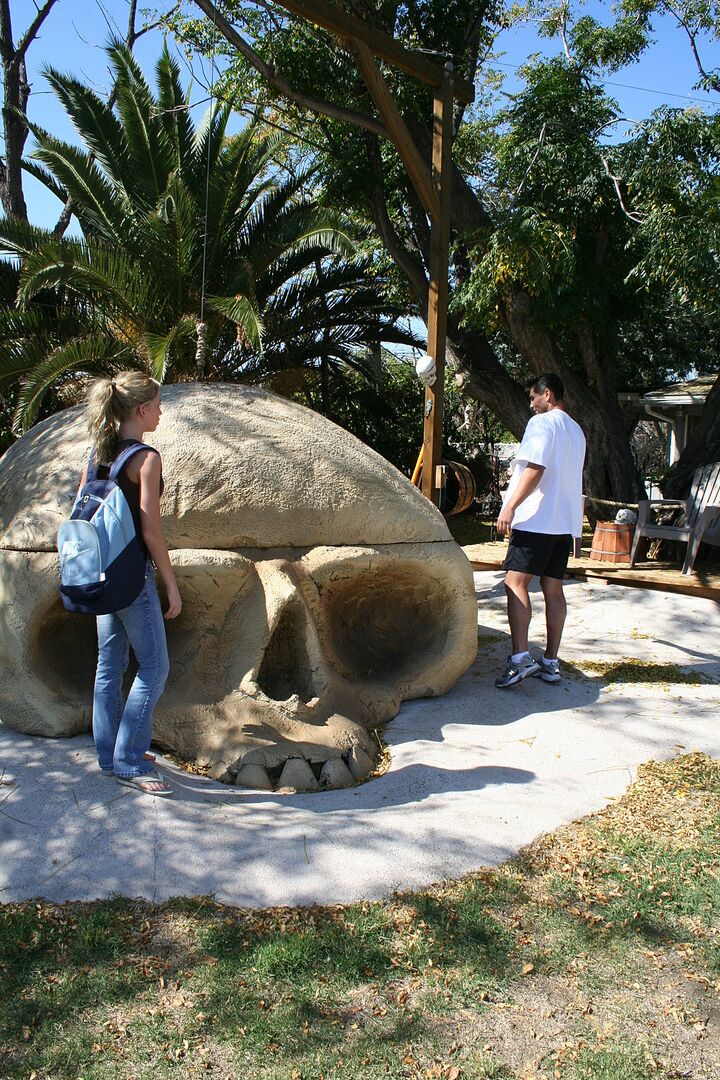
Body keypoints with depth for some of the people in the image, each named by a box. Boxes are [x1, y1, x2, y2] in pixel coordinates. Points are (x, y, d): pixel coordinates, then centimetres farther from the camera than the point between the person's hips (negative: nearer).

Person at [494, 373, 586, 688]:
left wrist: (510, 507, -19)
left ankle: (520, 657, -22)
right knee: (554, 590, 8)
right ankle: (551, 662, 10)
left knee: (515, 582, -12)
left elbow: (535, 469, -18)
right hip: (565, 521, 9)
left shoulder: (542, 423, -6)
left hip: (536, 519, -9)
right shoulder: (576, 431, 21)